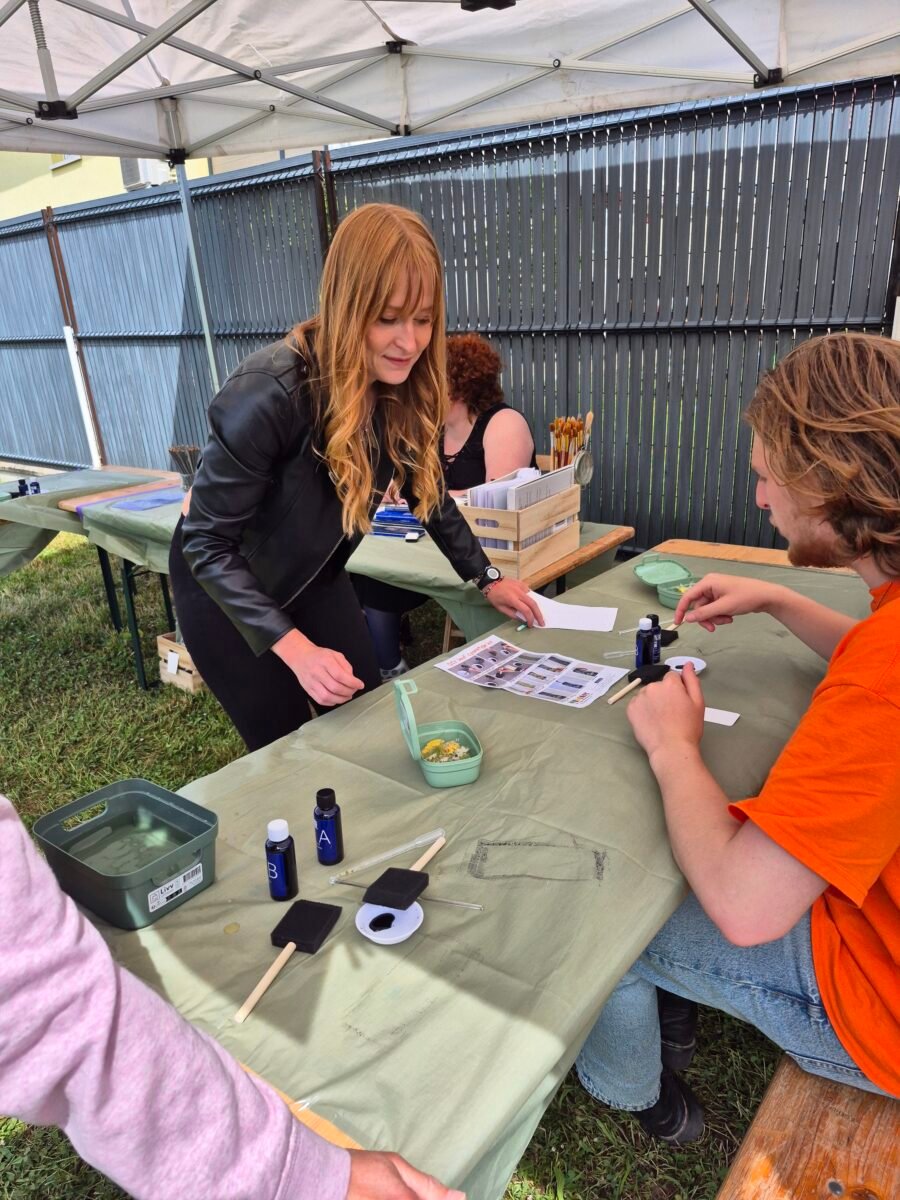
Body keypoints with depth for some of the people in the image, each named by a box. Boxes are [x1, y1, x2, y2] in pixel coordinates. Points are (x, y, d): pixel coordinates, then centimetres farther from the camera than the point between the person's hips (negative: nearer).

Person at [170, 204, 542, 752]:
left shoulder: (408, 388, -15)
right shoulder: (273, 393, -34)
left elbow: (428, 492, 3)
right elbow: (206, 543, -28)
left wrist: (487, 578, 5)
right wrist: (295, 648, -35)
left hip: (316, 579, 6)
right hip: (226, 583, -5)